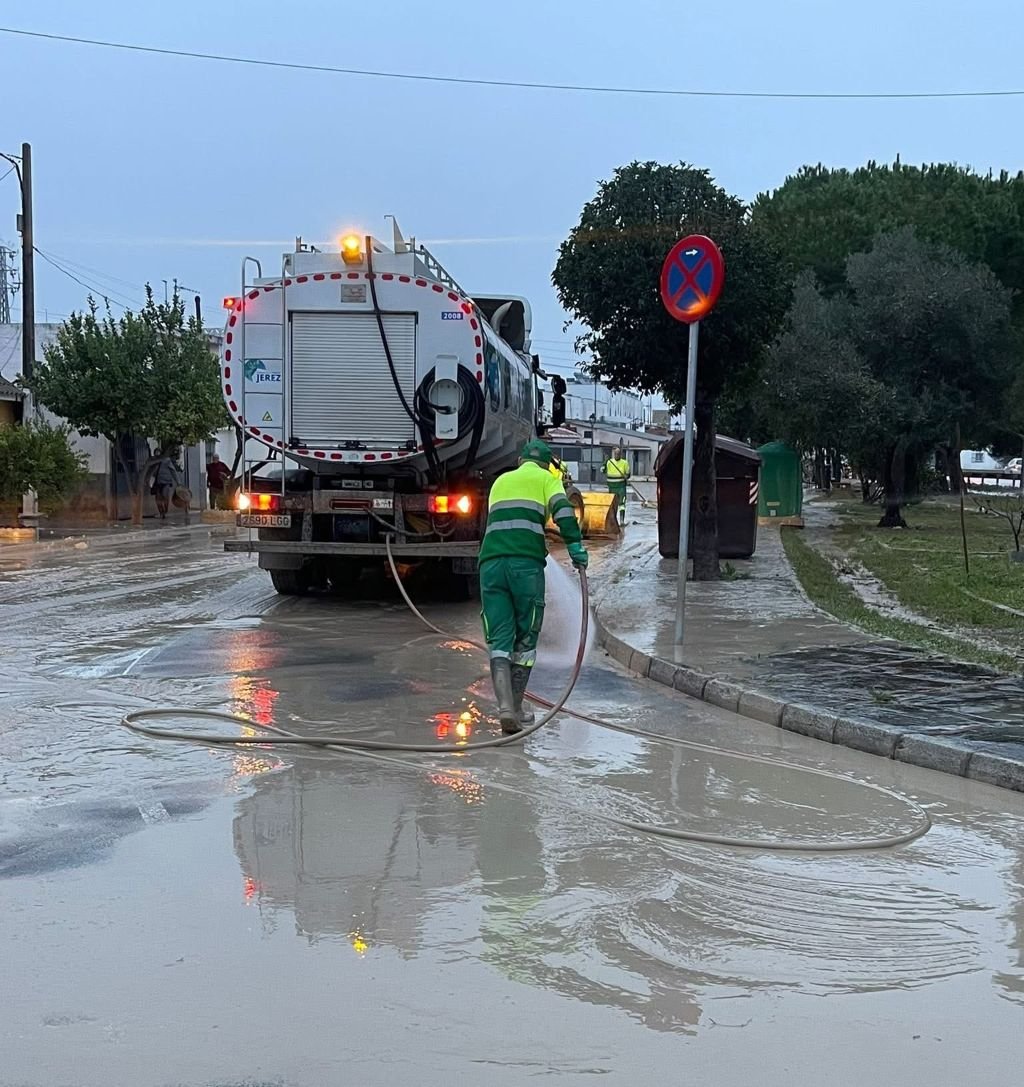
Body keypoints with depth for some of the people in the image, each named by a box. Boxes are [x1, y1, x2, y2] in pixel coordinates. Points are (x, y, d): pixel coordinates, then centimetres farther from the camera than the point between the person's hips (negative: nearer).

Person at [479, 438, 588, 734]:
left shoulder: (501, 481, 30)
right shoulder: (547, 478, 15)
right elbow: (562, 510, -5)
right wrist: (575, 545, -7)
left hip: (490, 560, 3)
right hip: (526, 562, -3)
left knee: (499, 639, 1)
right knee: (525, 639, 9)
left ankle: (504, 705, -17)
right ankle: (516, 709, 12)